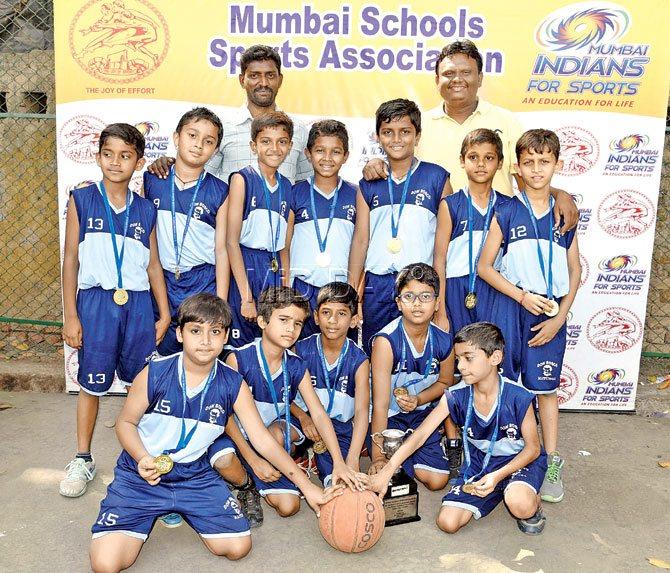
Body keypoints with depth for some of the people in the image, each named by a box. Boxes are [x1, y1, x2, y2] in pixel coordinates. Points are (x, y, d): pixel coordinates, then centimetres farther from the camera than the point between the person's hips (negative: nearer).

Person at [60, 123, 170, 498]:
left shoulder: (146, 209, 7)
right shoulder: (82, 200, 1)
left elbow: (153, 264, 10)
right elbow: (71, 259, 1)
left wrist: (165, 313, 7)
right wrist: (70, 315, -3)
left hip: (138, 304, 2)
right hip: (95, 302, -2)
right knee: (92, 383, 7)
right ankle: (83, 459, 23)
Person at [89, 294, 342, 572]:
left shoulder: (233, 385, -9)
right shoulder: (154, 374, -14)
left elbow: (262, 440, -6)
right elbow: (126, 422, -1)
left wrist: (307, 487, -7)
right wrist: (142, 459, -22)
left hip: (195, 475, 2)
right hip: (141, 475, -2)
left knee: (237, 547, -10)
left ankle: (181, 508, 19)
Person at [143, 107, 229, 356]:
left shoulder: (219, 191, -2)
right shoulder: (151, 180, 2)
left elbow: (222, 249, -2)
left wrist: (221, 303, -5)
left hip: (203, 284, -1)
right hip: (161, 282, 2)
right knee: (164, 353, 12)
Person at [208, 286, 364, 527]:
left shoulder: (297, 367, -9)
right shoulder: (238, 359, -21)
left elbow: (319, 415, -14)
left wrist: (339, 462, -27)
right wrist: (254, 460, -21)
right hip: (237, 435, -1)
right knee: (224, 460, -36)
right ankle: (247, 487, -2)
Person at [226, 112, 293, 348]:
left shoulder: (286, 186, 10)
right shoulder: (243, 179, -6)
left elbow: (283, 243, 13)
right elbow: (231, 241, -11)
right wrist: (246, 297, -15)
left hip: (274, 270, 5)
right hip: (244, 268, -5)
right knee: (241, 346, 1)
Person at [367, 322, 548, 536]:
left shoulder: (518, 398, -24)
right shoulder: (455, 396, -16)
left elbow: (533, 448, -12)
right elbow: (420, 434, -18)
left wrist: (497, 475, -26)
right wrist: (386, 472, -26)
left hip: (520, 460, -4)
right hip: (480, 462, 5)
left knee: (519, 505, -38)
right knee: (447, 522, -8)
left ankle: (534, 504, 2)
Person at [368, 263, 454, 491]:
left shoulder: (443, 341, -12)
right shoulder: (386, 340, -26)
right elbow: (380, 404, -27)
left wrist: (419, 400, -11)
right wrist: (378, 457, -29)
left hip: (421, 414, 4)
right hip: (388, 418, -3)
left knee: (437, 480, -8)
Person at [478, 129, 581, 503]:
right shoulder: (506, 212, 0)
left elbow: (575, 271, 8)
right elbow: (485, 266, -1)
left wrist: (560, 317, -2)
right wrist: (523, 296, -12)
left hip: (551, 312, 1)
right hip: (511, 306, -1)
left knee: (546, 387, 7)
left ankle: (552, 463, 18)